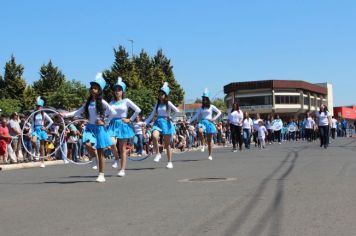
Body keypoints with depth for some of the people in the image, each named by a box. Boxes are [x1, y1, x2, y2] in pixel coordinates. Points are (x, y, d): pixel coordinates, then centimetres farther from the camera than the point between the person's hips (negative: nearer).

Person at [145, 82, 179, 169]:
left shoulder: (168, 103, -2)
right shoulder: (157, 104, 12)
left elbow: (177, 111, -14)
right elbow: (152, 115, 11)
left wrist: (171, 118, -7)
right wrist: (145, 123, 1)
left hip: (166, 123, -3)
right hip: (158, 122, 3)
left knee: (167, 144, 2)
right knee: (154, 136, -28)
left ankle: (170, 162, 13)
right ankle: (158, 154, -11)